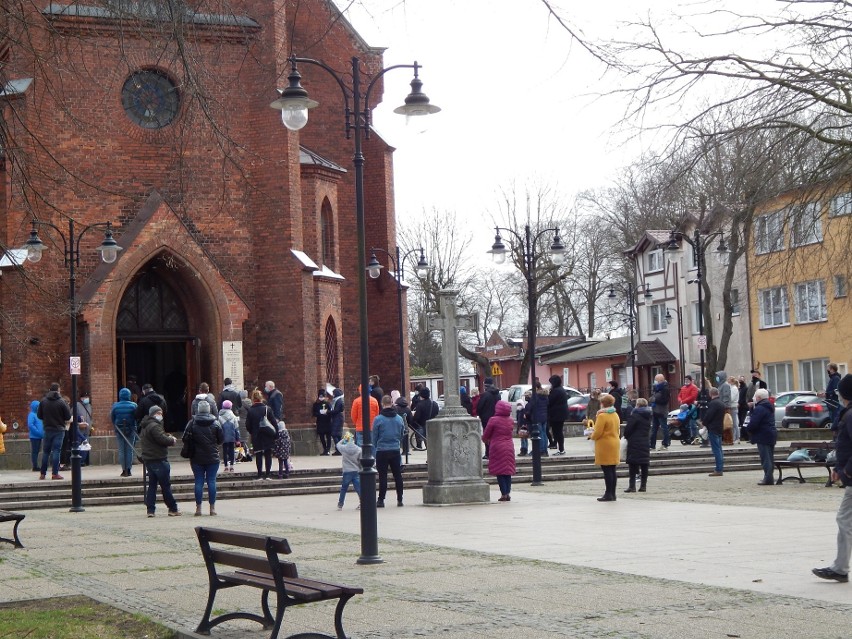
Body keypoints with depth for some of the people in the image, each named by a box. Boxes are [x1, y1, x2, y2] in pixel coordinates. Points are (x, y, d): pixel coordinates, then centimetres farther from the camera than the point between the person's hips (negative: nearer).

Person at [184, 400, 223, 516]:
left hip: (197, 458, 0)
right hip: (213, 457, 0)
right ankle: (212, 508, 3)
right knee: (211, 481, 3)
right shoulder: (215, 423, -3)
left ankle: (198, 508, 2)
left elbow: (185, 438, -2)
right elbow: (220, 440, 3)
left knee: (199, 482, 3)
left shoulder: (193, 423, -4)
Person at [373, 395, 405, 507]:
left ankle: (381, 500, 2)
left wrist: (373, 451, 7)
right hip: (395, 451, 3)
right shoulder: (399, 419, 2)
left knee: (382, 476, 1)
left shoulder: (378, 419, -10)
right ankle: (399, 499, 14)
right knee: (398, 475, 11)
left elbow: (374, 437, -5)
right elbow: (402, 435, 11)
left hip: (382, 451, -3)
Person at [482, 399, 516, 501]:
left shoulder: (493, 420, -12)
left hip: (497, 447, -5)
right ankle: (508, 493, 8)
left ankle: (504, 494, -5)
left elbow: (486, 435, -6)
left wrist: (485, 440, 18)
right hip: (509, 447, 5)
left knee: (499, 471, 0)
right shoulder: (510, 420, 5)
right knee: (508, 471, 10)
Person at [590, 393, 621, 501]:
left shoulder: (602, 416, -15)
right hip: (615, 444, 8)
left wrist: (591, 436, 4)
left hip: (605, 445, -8)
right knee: (612, 470, 10)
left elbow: (597, 433, -17)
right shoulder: (615, 415, 11)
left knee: (607, 470, -6)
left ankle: (608, 494, -5)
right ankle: (612, 493, 13)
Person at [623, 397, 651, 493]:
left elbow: (628, 428, -13)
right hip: (645, 443, 7)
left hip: (635, 443, -7)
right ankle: (643, 485, 10)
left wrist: (626, 436, 4)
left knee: (633, 465, -4)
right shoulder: (648, 416, 11)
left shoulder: (635, 416, -13)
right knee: (644, 465, 8)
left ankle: (632, 486, -8)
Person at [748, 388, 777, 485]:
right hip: (771, 435, 10)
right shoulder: (769, 407, 16)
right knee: (769, 458, 13)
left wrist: (749, 430, -2)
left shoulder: (759, 409, -17)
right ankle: (769, 479, 18)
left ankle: (768, 479, -10)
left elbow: (753, 423, -22)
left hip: (763, 437, -10)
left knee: (765, 459, -9)